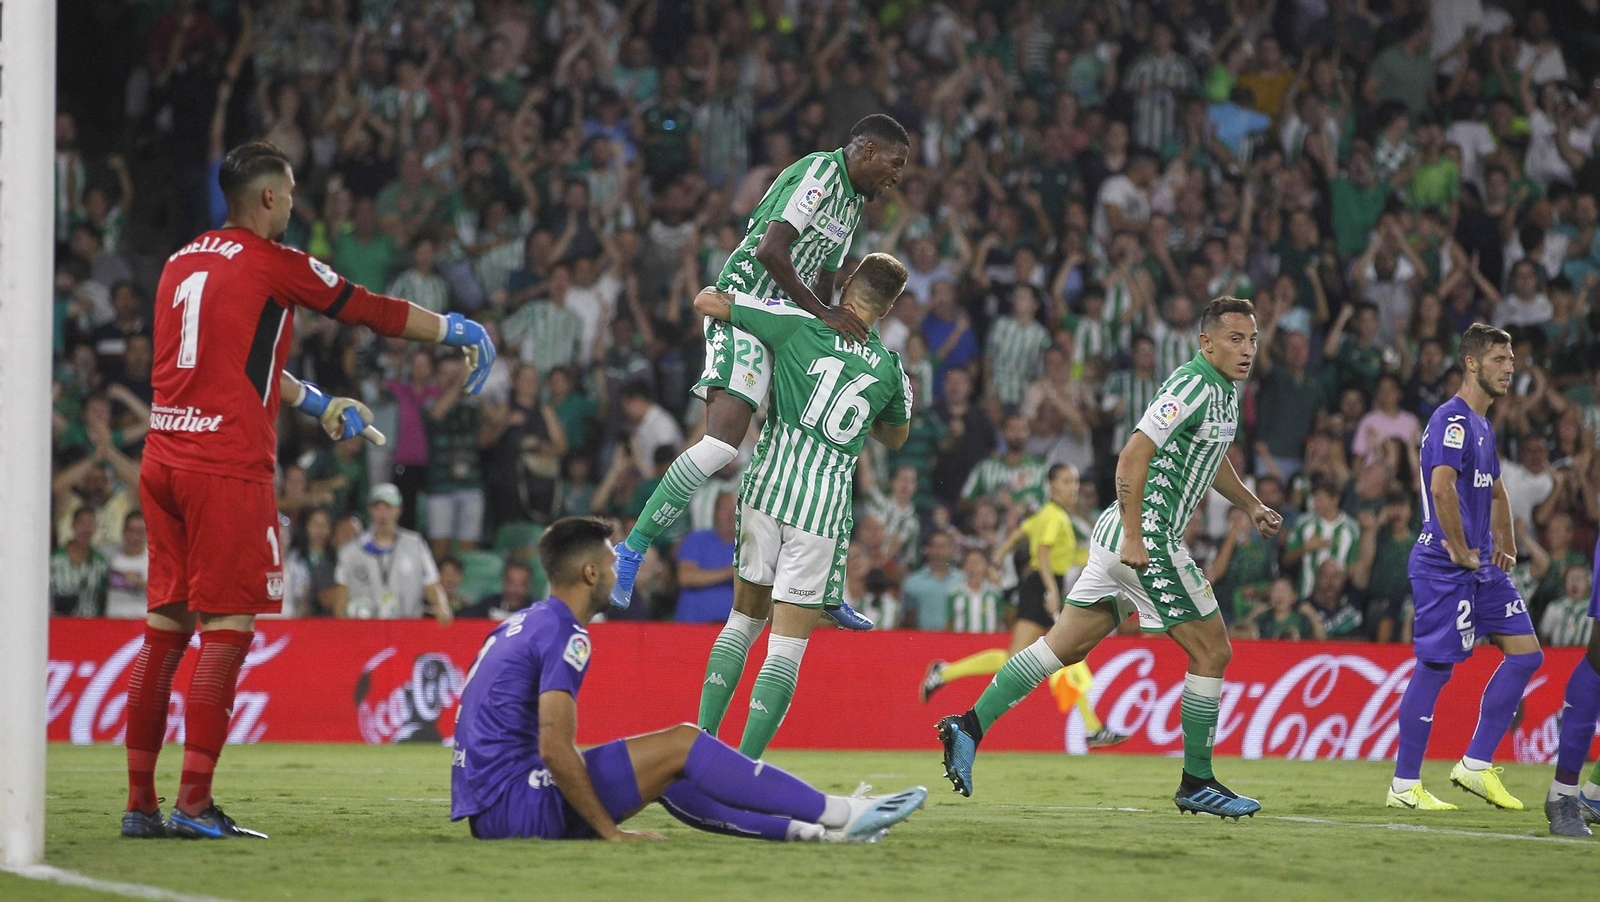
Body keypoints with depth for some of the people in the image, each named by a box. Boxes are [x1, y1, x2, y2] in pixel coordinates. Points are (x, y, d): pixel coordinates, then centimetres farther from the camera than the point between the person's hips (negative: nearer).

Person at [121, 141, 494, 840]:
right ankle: (194, 805, -8)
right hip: (226, 467, -7)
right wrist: (457, 331, 18)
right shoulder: (272, 265, -5)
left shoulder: (181, 263, 17)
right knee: (227, 627, -4)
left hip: (162, 460, 7)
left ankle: (140, 804, 10)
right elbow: (370, 311, 4)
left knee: (166, 624, 9)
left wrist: (315, 404, 37)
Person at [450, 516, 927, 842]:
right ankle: (839, 816, -4)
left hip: (489, 812, 10)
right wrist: (610, 830, -14)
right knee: (680, 743, -7)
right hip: (517, 803, -10)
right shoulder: (564, 635, -12)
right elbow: (554, 750, -21)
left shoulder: (519, 625, 18)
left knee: (666, 774, 18)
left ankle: (806, 830, 13)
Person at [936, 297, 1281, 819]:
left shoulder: (1225, 389, 16)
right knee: (1212, 650, -2)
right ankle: (1197, 783, 4)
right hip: (1147, 533, -10)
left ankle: (970, 727, 5)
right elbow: (1133, 456, -21)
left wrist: (1251, 506, 25)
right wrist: (1133, 537, -24)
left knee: (1066, 645, 8)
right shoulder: (1195, 385, -15)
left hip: (1128, 536, 10)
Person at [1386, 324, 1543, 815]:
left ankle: (1476, 766, 9)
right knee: (1434, 668, -7)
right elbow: (1441, 487, -27)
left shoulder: (1481, 425, 19)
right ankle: (1405, 786, 0)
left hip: (1481, 568, 10)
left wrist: (1503, 546, 20)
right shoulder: (1452, 419, -13)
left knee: (1526, 654, 4)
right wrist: (1462, 552, -20)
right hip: (1444, 567, -10)